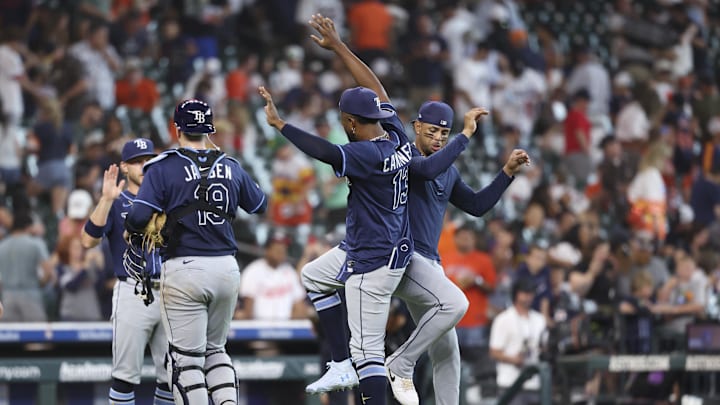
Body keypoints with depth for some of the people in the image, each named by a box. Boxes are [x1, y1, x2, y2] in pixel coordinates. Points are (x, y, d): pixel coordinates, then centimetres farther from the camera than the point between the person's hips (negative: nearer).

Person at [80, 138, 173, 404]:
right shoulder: (115, 202, 2)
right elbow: (88, 240, -12)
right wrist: (106, 200, -22)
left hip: (168, 293, 5)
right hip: (132, 292, -5)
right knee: (126, 374, -6)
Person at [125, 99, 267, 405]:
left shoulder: (163, 168, -6)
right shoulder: (231, 167, 8)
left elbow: (139, 217, -15)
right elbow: (259, 205, 23)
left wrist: (131, 229, 7)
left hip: (184, 269, -5)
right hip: (227, 268, 5)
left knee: (186, 358, 0)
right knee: (215, 350, 20)